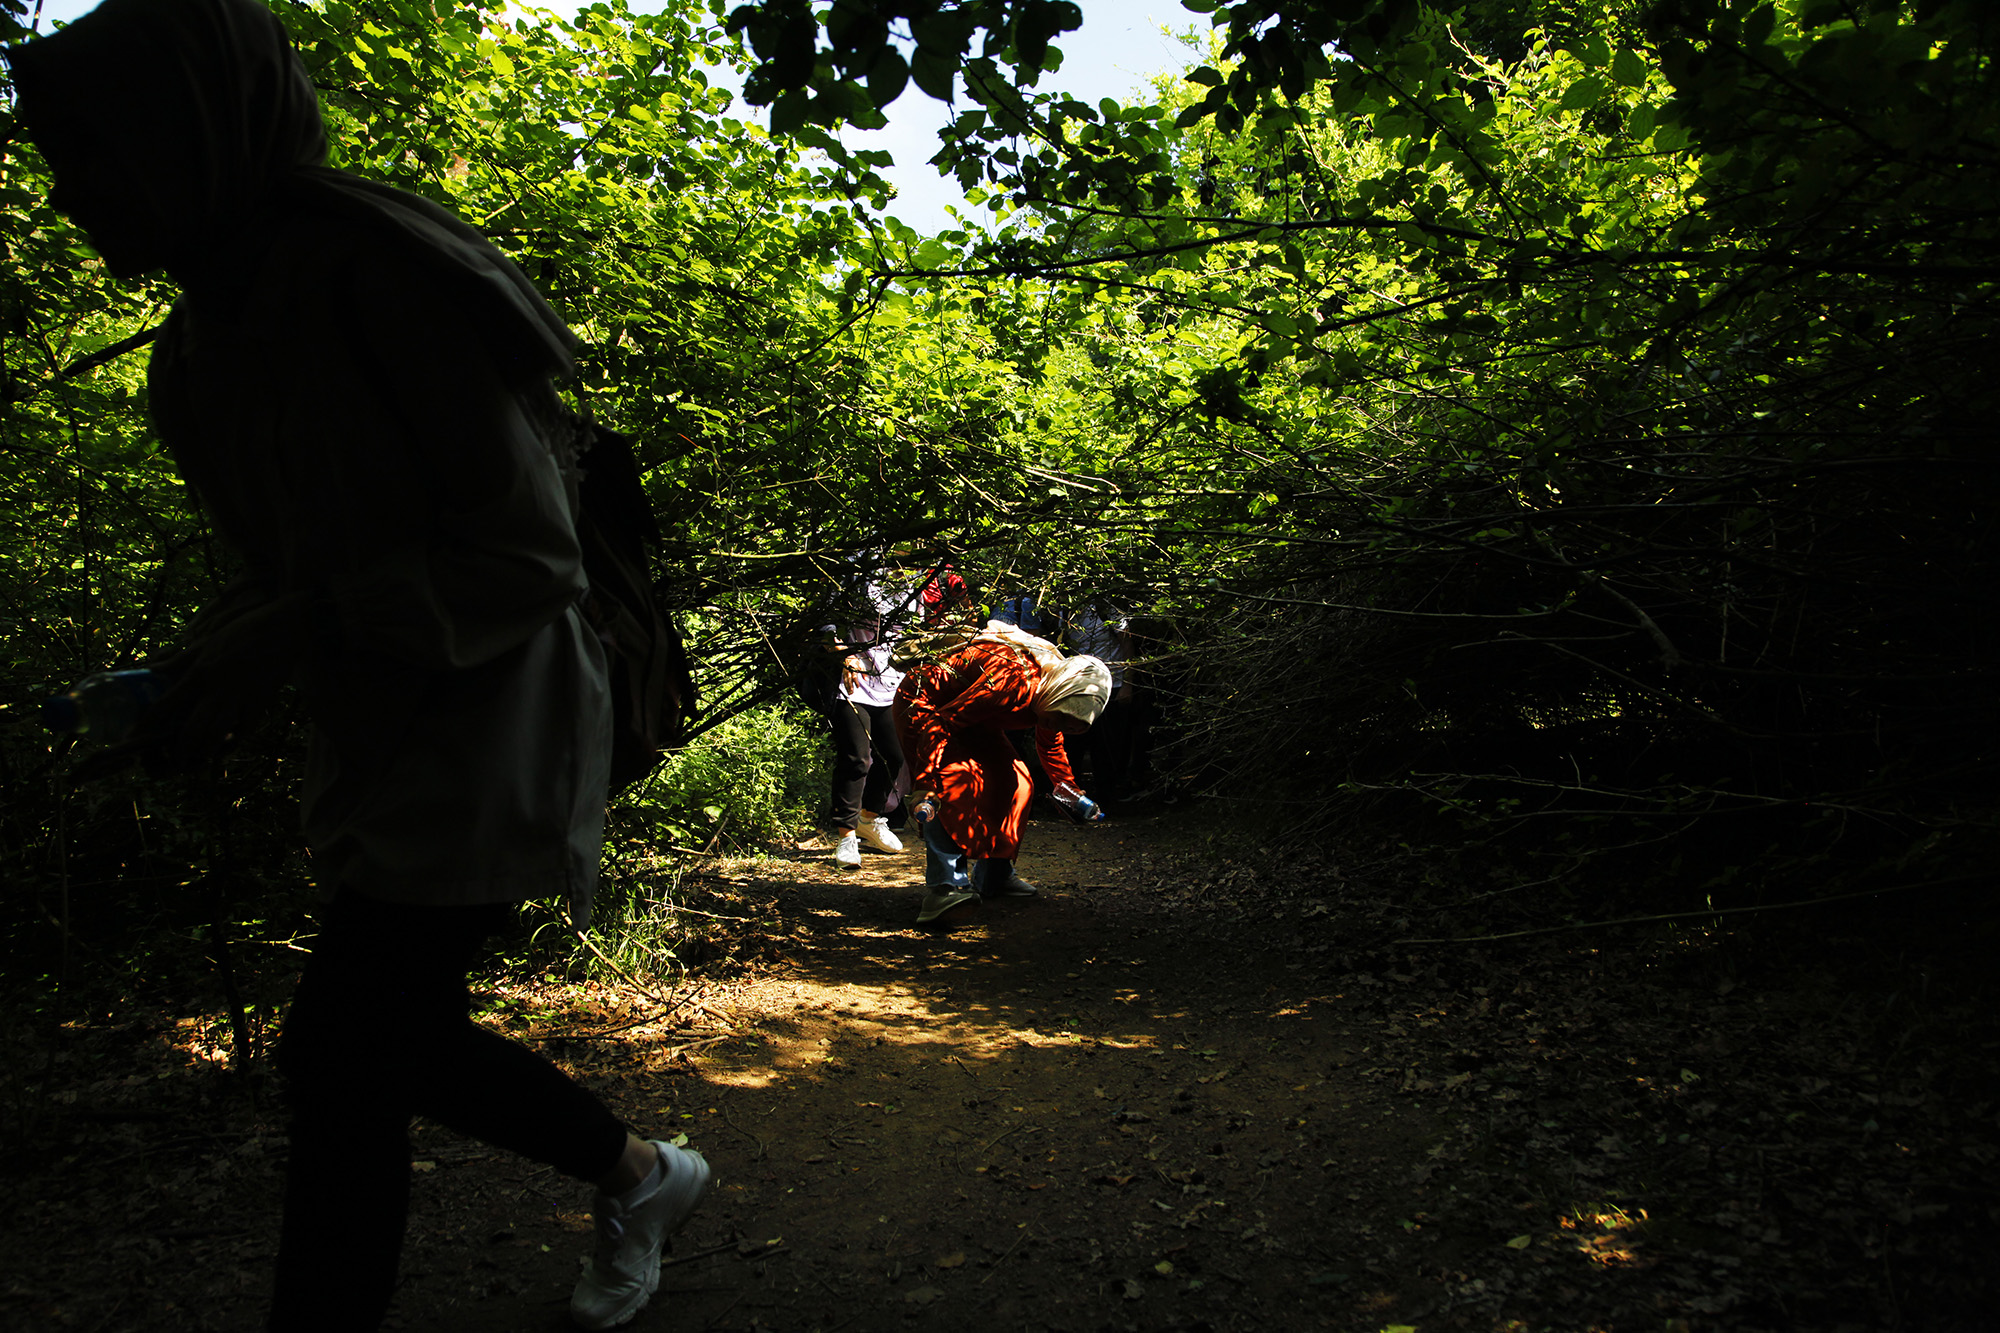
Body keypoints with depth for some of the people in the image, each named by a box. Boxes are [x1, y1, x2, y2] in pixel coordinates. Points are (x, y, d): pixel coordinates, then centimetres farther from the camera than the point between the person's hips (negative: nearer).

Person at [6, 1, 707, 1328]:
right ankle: (644, 1175, 37)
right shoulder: (222, 329, 10)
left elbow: (528, 556, -19)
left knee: (340, 1060, -6)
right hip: (381, 731, 9)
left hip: (484, 726, -9)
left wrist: (292, 634, -27)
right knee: (397, 1039, 16)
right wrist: (208, 660, 3)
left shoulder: (382, 274, -17)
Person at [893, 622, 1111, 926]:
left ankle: (993, 875, 13)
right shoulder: (1014, 680, -36)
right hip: (923, 703, -9)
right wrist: (926, 783, -40)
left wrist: (1070, 790, 26)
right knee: (957, 779, -29)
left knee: (1013, 781, 2)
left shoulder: (1047, 693, -6)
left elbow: (1050, 744, 18)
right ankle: (945, 885, -34)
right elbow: (939, 723, -37)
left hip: (966, 711, 10)